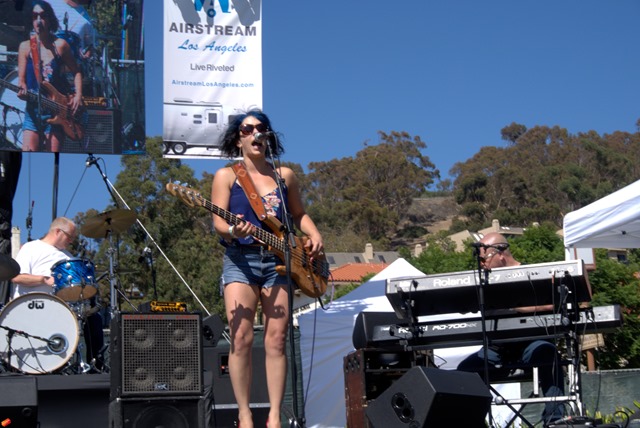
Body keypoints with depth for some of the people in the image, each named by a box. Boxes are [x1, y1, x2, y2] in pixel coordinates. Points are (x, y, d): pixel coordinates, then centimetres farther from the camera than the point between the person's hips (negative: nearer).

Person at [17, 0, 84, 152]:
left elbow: (76, 72, 10)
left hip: (57, 112, 0)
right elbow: (21, 79, 2)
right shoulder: (25, 46, 3)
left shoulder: (60, 45, 1)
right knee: (28, 151, -13)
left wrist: (78, 96, -4)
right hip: (33, 111, 0)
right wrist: (22, 91, -20)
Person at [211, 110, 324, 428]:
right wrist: (232, 230, -26)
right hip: (240, 261, -2)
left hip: (279, 261, 3)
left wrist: (314, 236, 3)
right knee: (241, 338, -12)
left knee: (276, 340, -3)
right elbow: (218, 222, -4)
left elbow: (299, 214, 22)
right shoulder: (226, 175, 5)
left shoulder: (285, 175, 14)